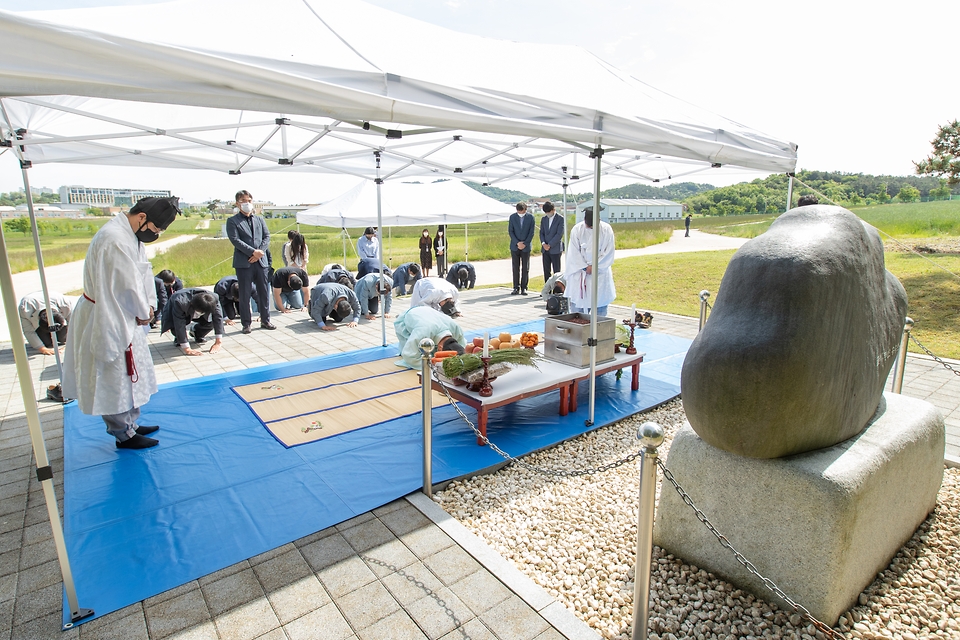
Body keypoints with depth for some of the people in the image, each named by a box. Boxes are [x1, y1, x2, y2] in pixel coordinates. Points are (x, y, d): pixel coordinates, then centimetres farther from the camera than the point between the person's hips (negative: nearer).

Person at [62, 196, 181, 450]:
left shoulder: (131, 234, 6)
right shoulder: (116, 240, -27)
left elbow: (144, 272, 7)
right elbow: (128, 286, -24)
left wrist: (148, 306, -4)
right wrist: (144, 312, -8)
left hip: (123, 318, 10)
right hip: (107, 322, -10)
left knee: (129, 377, 20)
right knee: (115, 381, 4)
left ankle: (131, 424, 35)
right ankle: (124, 435, 19)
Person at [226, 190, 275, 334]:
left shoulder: (260, 219, 16)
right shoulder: (232, 221, 2)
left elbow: (267, 237, 8)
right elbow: (235, 240, -9)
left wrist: (260, 252, -8)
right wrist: (253, 252, -16)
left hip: (261, 261, 4)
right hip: (243, 263, -4)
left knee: (264, 292, 7)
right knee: (245, 295, 2)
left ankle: (265, 320, 18)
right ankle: (246, 323, 10)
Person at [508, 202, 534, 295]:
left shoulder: (530, 217, 2)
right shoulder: (512, 217, 3)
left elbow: (531, 232, -1)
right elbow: (510, 231, 0)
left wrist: (525, 244, -10)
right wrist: (517, 243, -10)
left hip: (526, 246, -1)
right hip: (515, 246, 1)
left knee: (525, 268, 1)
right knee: (516, 268, 2)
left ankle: (524, 288, 6)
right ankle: (516, 288, 7)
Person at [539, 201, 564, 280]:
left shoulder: (560, 219, -5)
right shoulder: (543, 219, 12)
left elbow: (559, 234, -11)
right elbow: (541, 233, 12)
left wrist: (549, 245, -14)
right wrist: (543, 243, -7)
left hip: (555, 249, -5)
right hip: (545, 249, 5)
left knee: (556, 271, 0)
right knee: (546, 271, 7)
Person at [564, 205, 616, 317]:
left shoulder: (606, 229, -6)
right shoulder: (577, 229, -6)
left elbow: (609, 252, -5)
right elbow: (574, 252, -5)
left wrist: (594, 266, -12)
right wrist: (585, 267, -12)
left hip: (600, 270, 0)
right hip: (580, 271, 0)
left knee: (600, 302, 3)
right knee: (577, 304, 1)